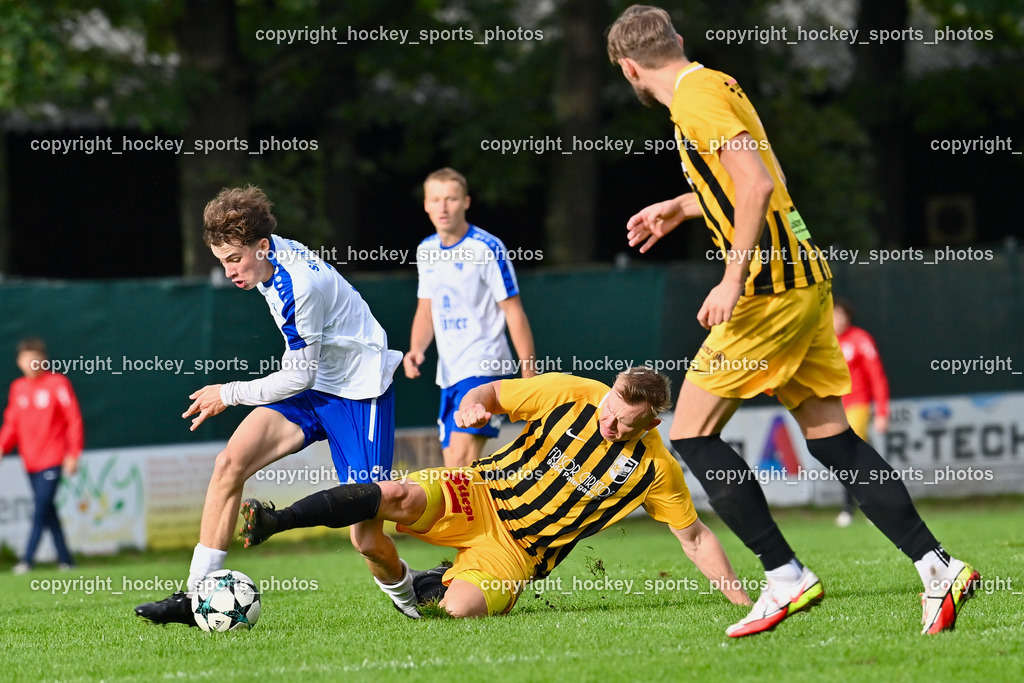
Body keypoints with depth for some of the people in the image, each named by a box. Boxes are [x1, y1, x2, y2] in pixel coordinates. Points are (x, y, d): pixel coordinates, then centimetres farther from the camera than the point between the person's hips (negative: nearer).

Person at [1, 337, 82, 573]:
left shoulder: (57, 383, -6)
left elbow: (73, 420, -5)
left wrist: (73, 454, -10)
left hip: (52, 459, -6)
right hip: (30, 461, 6)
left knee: (42, 508, -11)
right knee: (47, 511, 7)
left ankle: (28, 559, -12)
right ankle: (65, 559, 14)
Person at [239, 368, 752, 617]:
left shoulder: (656, 470, -7)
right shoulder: (572, 394, -7)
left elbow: (695, 537, 3)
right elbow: (495, 393, 2)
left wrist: (739, 598, -2)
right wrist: (472, 405, -21)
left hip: (520, 550, 0)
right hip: (478, 496, 0)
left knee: (460, 608, -29)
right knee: (398, 496, -30)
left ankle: (439, 584, 9)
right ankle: (271, 523, -21)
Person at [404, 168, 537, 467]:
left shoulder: (487, 248, -10)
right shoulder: (426, 251, 11)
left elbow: (514, 313, -8)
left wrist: (530, 377, -10)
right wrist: (416, 350, 1)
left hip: (483, 367, -7)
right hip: (449, 373, 8)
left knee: (461, 457, -23)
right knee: (455, 470, 6)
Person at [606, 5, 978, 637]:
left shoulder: (695, 97, -12)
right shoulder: (714, 84, 17)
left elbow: (758, 185, -23)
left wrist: (733, 278, -24)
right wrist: (680, 207, 39)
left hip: (769, 285, -9)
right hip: (805, 278, 9)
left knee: (693, 434, -3)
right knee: (831, 437, 9)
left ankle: (787, 578, -5)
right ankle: (938, 567, 3)